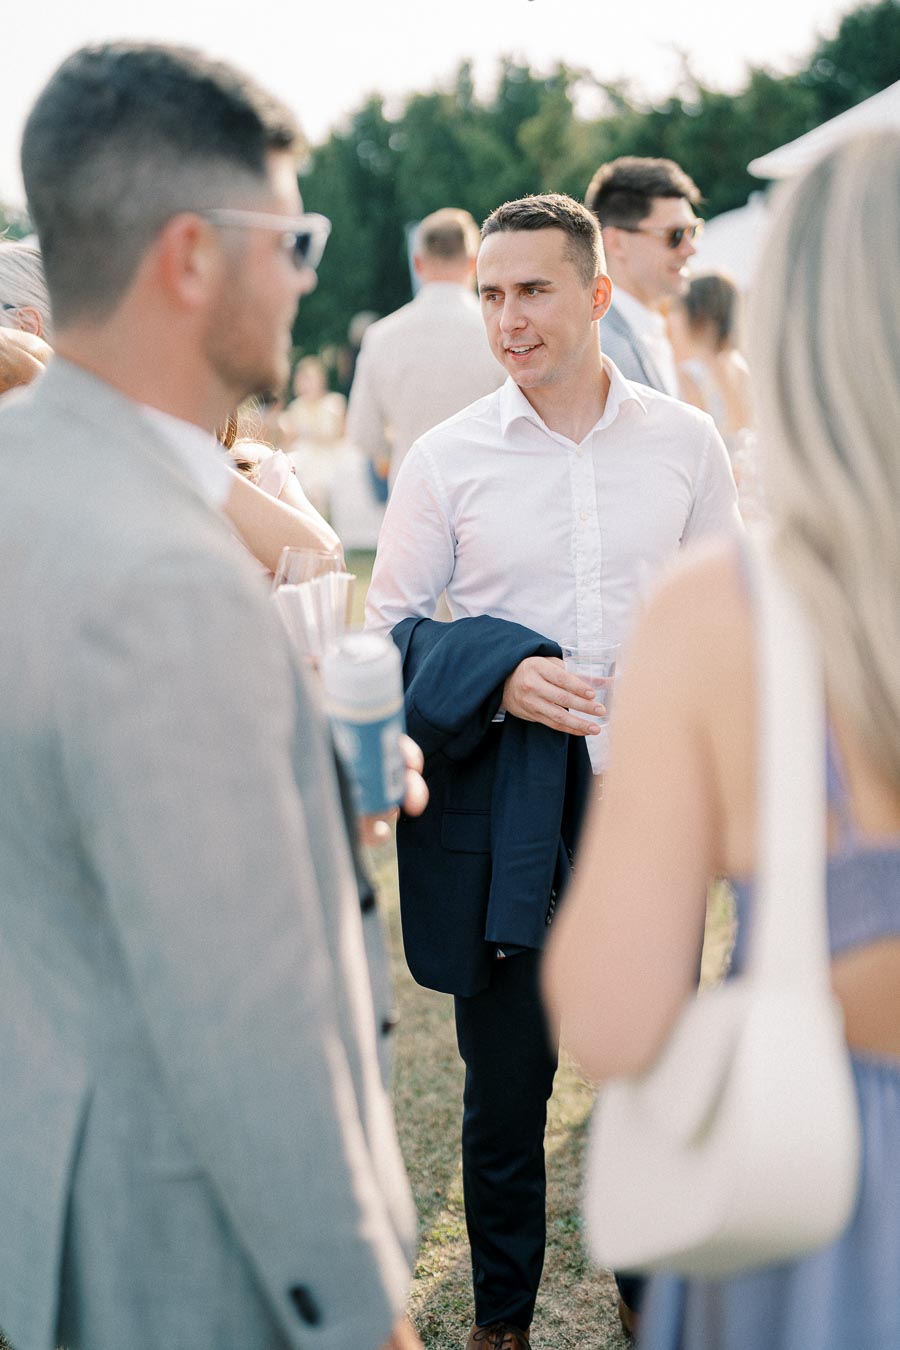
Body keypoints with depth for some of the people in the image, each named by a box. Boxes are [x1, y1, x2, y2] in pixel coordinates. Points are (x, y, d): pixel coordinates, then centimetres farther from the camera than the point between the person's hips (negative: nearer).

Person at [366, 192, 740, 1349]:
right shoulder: (445, 459, -3)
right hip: (500, 815, -1)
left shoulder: (685, 441, 2)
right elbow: (385, 632, 1)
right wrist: (498, 677, -17)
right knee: (504, 1081, 10)